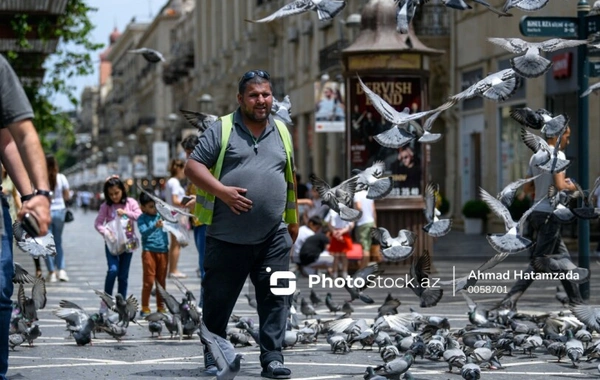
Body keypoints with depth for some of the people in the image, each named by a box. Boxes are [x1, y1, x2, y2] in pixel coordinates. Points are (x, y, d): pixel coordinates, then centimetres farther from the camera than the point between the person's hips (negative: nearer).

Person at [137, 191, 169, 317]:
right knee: (148, 281, -3)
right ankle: (145, 308, 5)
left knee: (161, 281, 10)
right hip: (149, 251, -4)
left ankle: (161, 308, 19)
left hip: (163, 251, 4)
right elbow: (144, 232, -18)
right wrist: (155, 226, -33)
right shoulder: (142, 218, -4)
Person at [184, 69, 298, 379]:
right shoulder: (222, 129, 0)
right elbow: (192, 166, -5)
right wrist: (223, 191, -18)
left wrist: (293, 220, 23)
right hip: (227, 237, -3)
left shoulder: (281, 132, 14)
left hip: (273, 237, 3)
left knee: (275, 297, -1)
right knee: (218, 299, 5)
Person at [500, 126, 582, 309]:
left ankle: (576, 301, 21)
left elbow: (527, 188, 16)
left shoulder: (535, 157, 13)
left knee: (564, 259, 16)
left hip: (537, 212, 9)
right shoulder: (557, 155, -11)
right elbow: (560, 186, -21)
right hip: (550, 213, -9)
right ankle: (510, 299, -13)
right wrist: (571, 187, -1)